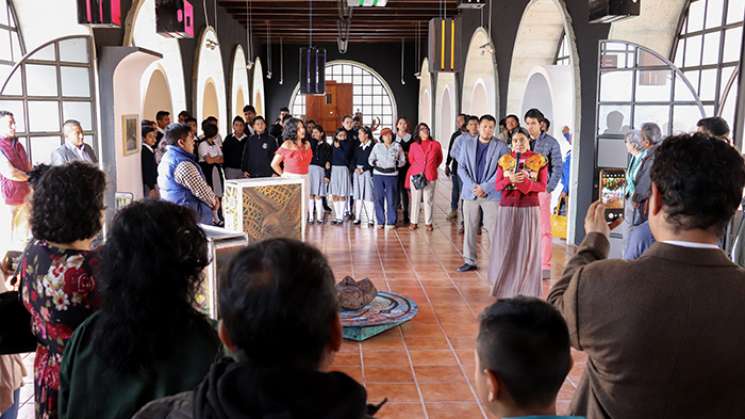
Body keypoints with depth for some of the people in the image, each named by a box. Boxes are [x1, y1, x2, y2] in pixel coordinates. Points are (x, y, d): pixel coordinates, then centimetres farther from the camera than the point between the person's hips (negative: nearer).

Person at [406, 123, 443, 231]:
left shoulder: (436, 144, -1)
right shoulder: (414, 145, 1)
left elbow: (439, 159, 13)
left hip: (430, 176, 0)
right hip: (416, 175, 1)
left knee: (429, 200, 5)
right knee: (415, 199, 7)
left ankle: (428, 223, 15)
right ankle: (414, 222, 15)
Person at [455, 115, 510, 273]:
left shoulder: (501, 147, -2)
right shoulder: (466, 143, 6)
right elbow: (461, 168, 4)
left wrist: (484, 188, -12)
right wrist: (473, 186, -8)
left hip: (491, 194, -3)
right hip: (470, 193, 3)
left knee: (493, 229, -3)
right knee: (469, 228, 7)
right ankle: (469, 261, 17)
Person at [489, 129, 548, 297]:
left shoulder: (539, 160, 2)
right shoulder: (504, 160, 7)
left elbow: (542, 186, -1)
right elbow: (497, 185, 5)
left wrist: (525, 182, -18)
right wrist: (510, 180, -15)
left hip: (529, 209, -1)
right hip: (507, 208, 1)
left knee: (526, 249, 1)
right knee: (505, 247, 3)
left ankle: (525, 290, 11)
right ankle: (504, 286, 16)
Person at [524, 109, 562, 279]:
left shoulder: (551, 142, -1)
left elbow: (557, 167, -2)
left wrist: (549, 188, -9)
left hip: (541, 190, -3)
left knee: (544, 229, -2)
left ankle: (545, 266, 4)